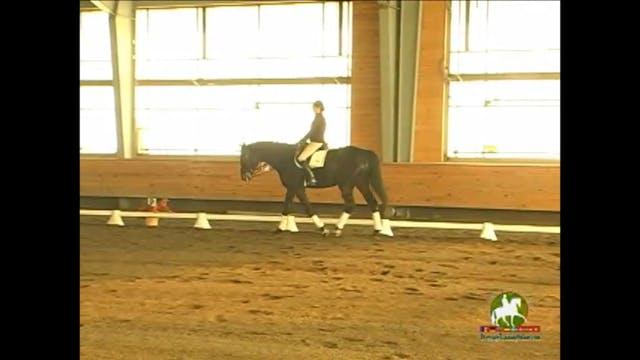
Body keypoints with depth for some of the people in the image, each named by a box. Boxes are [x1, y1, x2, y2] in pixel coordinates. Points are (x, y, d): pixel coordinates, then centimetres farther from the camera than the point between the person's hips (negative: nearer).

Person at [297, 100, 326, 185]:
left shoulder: (318, 117, -12)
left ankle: (311, 178, -23)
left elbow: (311, 132, -14)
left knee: (301, 158, -20)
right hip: (318, 141, 11)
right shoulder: (321, 118, 18)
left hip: (316, 142, -11)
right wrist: (304, 140, 22)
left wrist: (301, 141, -8)